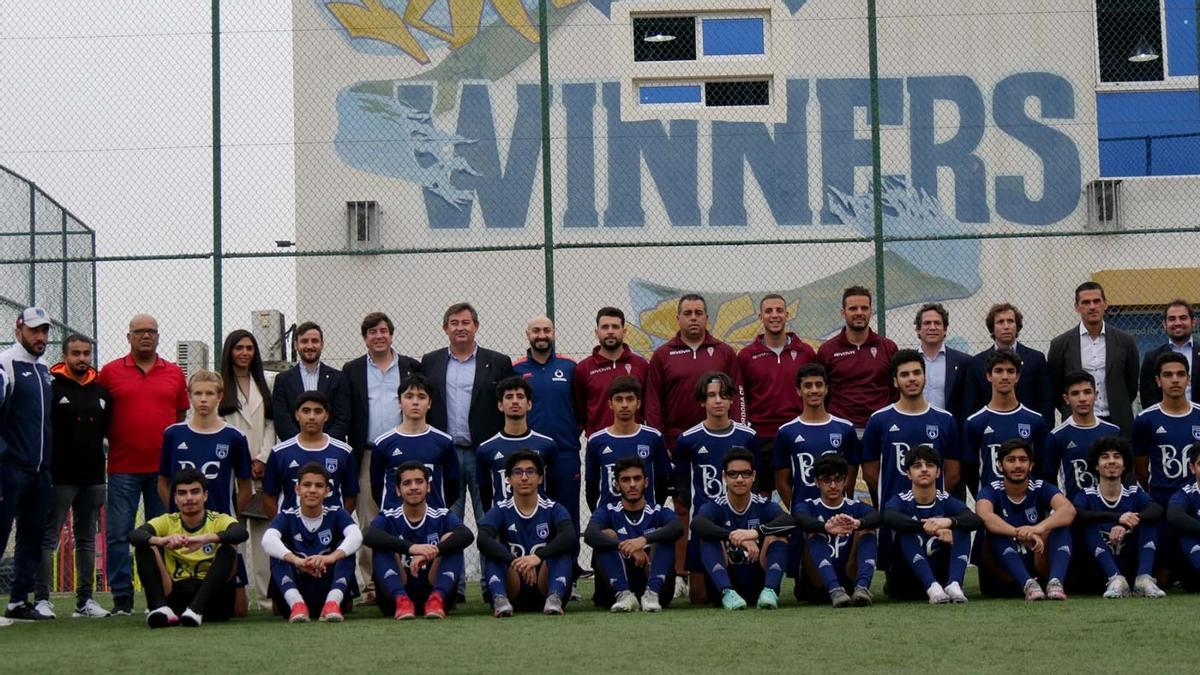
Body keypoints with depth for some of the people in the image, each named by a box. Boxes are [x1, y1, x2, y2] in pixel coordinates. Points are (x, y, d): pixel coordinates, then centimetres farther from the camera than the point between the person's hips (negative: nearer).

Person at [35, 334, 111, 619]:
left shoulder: (101, 391, 12)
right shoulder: (51, 387, -6)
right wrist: (45, 467, -13)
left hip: (93, 478, 6)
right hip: (60, 477, -6)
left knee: (87, 540, 10)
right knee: (48, 539, -4)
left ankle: (85, 600, 16)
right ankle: (41, 599, -2)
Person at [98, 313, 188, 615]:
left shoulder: (174, 373, 11)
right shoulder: (109, 372, 4)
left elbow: (181, 417, 15)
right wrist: (111, 438, -2)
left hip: (164, 466, 2)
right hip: (123, 467, -2)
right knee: (118, 533, -4)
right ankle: (122, 597, 1)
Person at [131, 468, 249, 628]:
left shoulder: (219, 521, -1)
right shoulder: (167, 522, 5)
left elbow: (242, 533, -25)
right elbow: (133, 536, -16)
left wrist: (204, 539, -42)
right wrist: (161, 541, -38)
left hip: (212, 599, -2)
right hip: (176, 595, 2)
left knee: (227, 549, -25)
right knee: (144, 548, -13)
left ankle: (195, 609, -40)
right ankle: (160, 608, -33)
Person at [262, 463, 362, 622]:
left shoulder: (337, 515, 1)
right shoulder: (286, 517, 0)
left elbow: (356, 536, -21)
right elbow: (268, 540, -23)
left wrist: (331, 557, -42)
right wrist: (296, 560, -43)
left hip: (329, 590, 0)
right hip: (296, 593, 0)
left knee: (346, 549, -18)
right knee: (278, 552, -20)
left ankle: (333, 603, -37)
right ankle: (297, 605, -40)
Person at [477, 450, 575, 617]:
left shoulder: (553, 509, 3)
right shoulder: (501, 511, 4)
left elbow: (569, 537, -19)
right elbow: (483, 539, -18)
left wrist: (538, 556, -37)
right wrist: (515, 561, -35)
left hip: (544, 587, -1)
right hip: (514, 593, 1)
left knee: (562, 551, -22)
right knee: (493, 552, -20)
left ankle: (554, 599, -45)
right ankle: (500, 600, -44)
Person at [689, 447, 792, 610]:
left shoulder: (764, 506, 1)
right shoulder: (715, 507, -1)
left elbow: (789, 521, -22)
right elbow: (696, 525, -26)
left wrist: (757, 532, -41)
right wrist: (733, 537, -42)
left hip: (759, 582, 0)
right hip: (725, 581, 0)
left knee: (777, 534, -17)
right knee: (709, 538, -20)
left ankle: (770, 591, -39)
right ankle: (727, 593, -40)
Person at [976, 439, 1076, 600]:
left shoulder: (1041, 489, -1)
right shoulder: (991, 491, -5)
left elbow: (1069, 510, -24)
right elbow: (984, 516, -30)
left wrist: (1039, 528, -44)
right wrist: (1020, 534, -48)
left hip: (1038, 567, 1)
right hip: (1002, 576, -1)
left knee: (1060, 525, -20)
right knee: (995, 530, -28)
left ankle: (1055, 581, -43)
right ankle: (1027, 584, -46)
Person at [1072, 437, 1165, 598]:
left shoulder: (1135, 493, 6)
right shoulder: (1087, 495, 2)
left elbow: (1159, 510, -17)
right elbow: (1076, 514, -23)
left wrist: (1127, 523, -36)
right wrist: (1117, 517, -37)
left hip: (1131, 566, 1)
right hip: (1100, 569, -1)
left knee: (1152, 520, -12)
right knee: (1089, 524, -22)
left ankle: (1144, 578, -31)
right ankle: (1115, 581, -37)